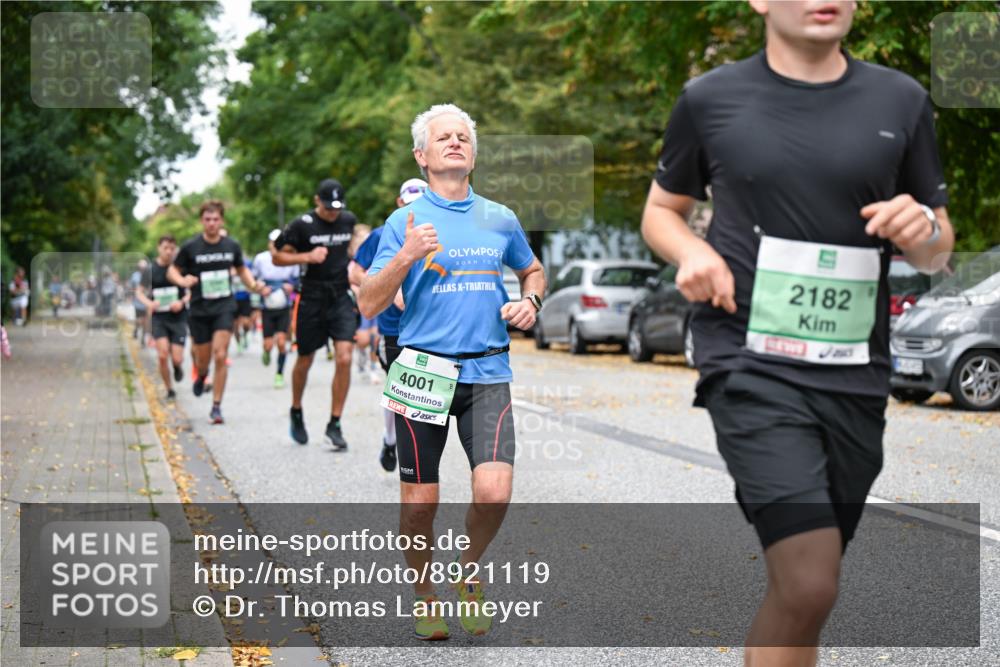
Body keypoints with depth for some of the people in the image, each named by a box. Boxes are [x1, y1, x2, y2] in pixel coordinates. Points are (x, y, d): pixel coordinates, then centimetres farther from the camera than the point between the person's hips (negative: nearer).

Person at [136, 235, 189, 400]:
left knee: (177, 358, -6)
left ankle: (178, 366, 33)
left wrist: (182, 302, -15)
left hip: (178, 317, 0)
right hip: (159, 318, 1)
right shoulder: (151, 269, -1)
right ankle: (169, 390, 7)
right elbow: (139, 291, 8)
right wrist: (149, 303, -12)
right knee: (162, 356, -12)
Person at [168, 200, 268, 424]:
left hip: (224, 307, 0)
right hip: (199, 309, 0)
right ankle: (201, 377, 47)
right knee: (203, 359, 9)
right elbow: (172, 271, 2)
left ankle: (216, 406, -2)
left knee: (220, 356, -12)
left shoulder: (232, 246, 0)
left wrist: (254, 285, -1)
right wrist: (183, 281, -20)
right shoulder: (191, 247, -6)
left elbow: (241, 270, 17)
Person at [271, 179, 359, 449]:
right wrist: (307, 257, -16)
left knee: (344, 358, -12)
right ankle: (296, 412, 37)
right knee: (305, 360, 10)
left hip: (342, 297, 2)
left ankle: (334, 425, -5)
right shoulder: (302, 224, -7)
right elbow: (278, 257, -3)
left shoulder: (349, 220, 5)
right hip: (312, 298, -2)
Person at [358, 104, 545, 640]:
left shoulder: (501, 219, 10)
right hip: (423, 371, -1)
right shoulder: (405, 222, 2)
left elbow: (533, 270, 28)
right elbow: (368, 304, -2)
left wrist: (529, 303, 7)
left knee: (494, 493, -14)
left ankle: (470, 568, 16)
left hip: (488, 374, 2)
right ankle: (424, 595, 28)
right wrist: (406, 257, -17)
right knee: (419, 504, 4)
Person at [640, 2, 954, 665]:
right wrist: (692, 252, -6)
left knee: (802, 588, 13)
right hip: (750, 363, -4)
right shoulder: (709, 99, 2)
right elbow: (661, 209, 16)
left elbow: (938, 251, 15)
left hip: (856, 377, 4)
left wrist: (924, 229, -9)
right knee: (808, 587, -19)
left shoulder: (901, 101, 8)